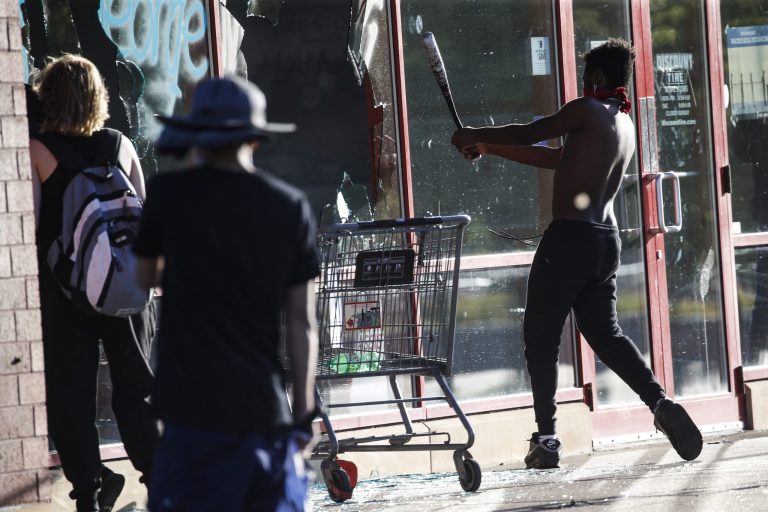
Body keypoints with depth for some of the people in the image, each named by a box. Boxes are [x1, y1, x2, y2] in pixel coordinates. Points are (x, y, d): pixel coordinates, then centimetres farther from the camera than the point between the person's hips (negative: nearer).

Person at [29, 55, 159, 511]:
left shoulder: (38, 150, -9)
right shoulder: (121, 145, 2)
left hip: (64, 285, -3)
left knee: (72, 391, 4)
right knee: (134, 384, 12)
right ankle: (157, 472, 10)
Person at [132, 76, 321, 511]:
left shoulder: (170, 194, -3)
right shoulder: (292, 206, 3)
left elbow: (147, 276, 14)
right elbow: (302, 321, 4)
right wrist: (305, 411, 10)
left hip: (198, 414, -3)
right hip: (268, 411, 3)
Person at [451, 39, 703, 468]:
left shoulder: (587, 111, -6)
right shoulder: (624, 125, 19)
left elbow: (528, 134, -3)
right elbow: (557, 159, 25)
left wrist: (475, 136, 14)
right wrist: (491, 148, 28)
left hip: (570, 237, -8)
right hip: (607, 240, 8)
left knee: (541, 337, 1)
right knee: (606, 334, 15)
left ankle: (546, 437, -2)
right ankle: (663, 405, -3)